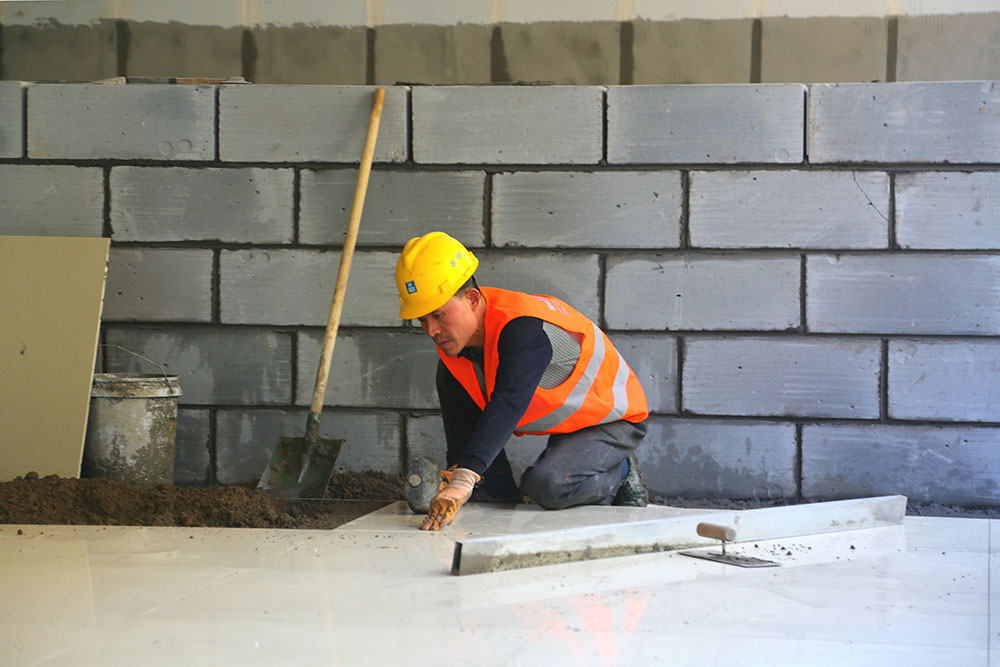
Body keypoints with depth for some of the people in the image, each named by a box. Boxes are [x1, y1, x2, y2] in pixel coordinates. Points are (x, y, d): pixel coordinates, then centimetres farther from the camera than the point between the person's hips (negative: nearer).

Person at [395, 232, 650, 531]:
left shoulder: (523, 328, -36)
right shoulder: (451, 337, -10)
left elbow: (507, 405, -51)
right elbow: (461, 421, -3)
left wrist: (463, 479, -62)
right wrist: (454, 473, -16)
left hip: (613, 419, -8)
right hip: (560, 422, 8)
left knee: (546, 485, -30)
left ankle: (619, 474, -3)